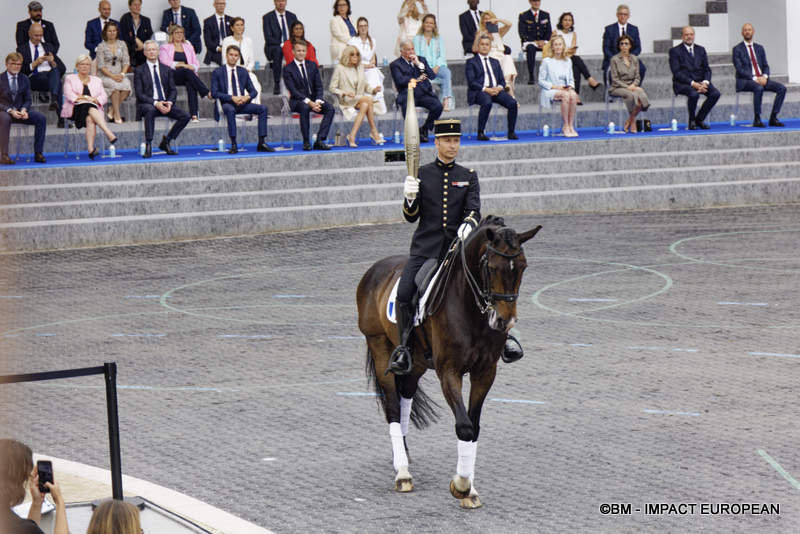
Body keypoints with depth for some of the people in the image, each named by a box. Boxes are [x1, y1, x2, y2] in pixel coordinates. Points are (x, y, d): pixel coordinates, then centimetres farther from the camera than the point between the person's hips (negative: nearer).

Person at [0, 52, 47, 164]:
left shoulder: (24, 79, 10)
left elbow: (27, 100, 10)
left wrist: (24, 110, -13)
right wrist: (10, 111, -23)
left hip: (20, 110, 5)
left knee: (41, 118, -20)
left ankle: (38, 153, -18)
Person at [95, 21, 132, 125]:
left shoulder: (122, 44, 12)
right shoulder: (101, 46, 2)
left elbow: (126, 62, 8)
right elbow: (101, 66, -5)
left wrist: (122, 74, -11)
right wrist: (112, 76, -17)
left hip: (119, 75, 3)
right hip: (104, 76, -3)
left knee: (126, 85, -31)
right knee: (115, 85, -35)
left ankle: (112, 111, -18)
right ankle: (117, 114, -26)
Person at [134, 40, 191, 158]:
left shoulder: (166, 69, 15)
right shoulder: (139, 71, 3)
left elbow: (173, 90, 12)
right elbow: (139, 94, -5)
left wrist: (169, 102, -11)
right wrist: (155, 103, -20)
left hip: (165, 104, 4)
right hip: (147, 104, -4)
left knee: (186, 116, -17)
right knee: (150, 110, -40)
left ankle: (166, 141, -2)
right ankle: (148, 146, -34)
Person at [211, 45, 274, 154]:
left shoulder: (243, 72, 15)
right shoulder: (218, 72, 3)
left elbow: (253, 91, 15)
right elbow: (214, 93, -7)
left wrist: (247, 97, -10)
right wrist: (232, 98, -18)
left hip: (242, 103, 4)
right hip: (226, 103, -4)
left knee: (262, 109, -20)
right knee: (230, 110, -40)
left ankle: (262, 143, -21)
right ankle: (233, 145, -37)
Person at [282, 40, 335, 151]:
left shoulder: (312, 66, 12)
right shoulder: (288, 69, -3)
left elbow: (319, 86, 8)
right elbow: (293, 90, -12)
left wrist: (317, 101, -12)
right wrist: (309, 102, -22)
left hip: (314, 99, 5)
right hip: (298, 101, -4)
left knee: (330, 109, -23)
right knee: (304, 108, -38)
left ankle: (319, 140, -27)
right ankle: (306, 142, -31)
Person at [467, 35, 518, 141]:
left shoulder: (495, 62, 26)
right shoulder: (471, 61, 10)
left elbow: (502, 81, 20)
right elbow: (471, 82, -2)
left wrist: (499, 88, -5)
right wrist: (486, 89, -15)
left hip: (496, 90, 5)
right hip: (479, 91, -5)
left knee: (512, 103, -23)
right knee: (487, 103, -39)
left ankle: (511, 132, -15)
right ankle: (481, 133, -30)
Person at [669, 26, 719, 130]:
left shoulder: (701, 50, 16)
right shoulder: (675, 51, 0)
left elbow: (707, 69, 12)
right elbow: (676, 72, -9)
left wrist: (705, 82, -10)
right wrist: (692, 83, -19)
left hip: (700, 82, 5)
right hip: (683, 83, -5)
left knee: (715, 93, -22)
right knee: (694, 94, -36)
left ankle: (699, 119, -6)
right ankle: (692, 121, -12)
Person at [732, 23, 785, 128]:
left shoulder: (759, 48, 18)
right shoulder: (737, 49, 1)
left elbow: (766, 66, 14)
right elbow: (740, 69, -9)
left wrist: (764, 77, -10)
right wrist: (755, 79, -19)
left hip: (762, 79, 6)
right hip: (745, 81, -6)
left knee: (782, 88, -16)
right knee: (758, 88, -38)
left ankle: (773, 118, -14)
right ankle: (757, 119, -29)